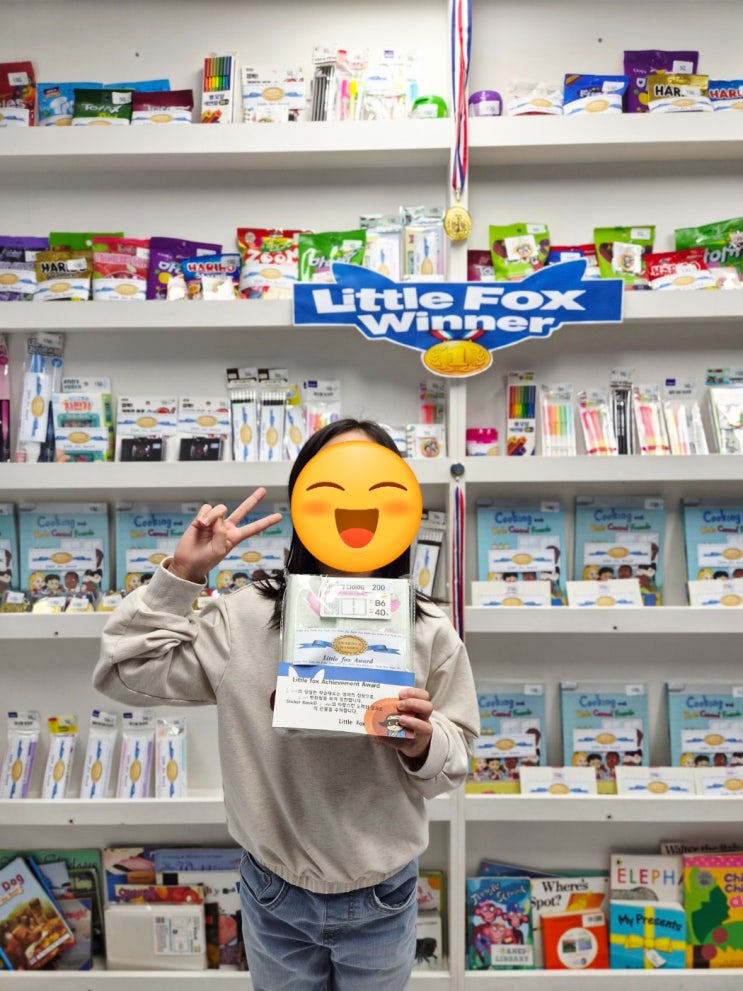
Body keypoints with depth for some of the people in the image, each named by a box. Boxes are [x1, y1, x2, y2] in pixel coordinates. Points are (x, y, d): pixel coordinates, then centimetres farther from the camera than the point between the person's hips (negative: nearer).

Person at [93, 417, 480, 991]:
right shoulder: (245, 620, -13)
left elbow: (455, 762, -6)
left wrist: (422, 746, -28)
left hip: (381, 901, 0)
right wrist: (180, 575, -15)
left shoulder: (430, 633, -14)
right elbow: (123, 672, -9)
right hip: (274, 898, 1)